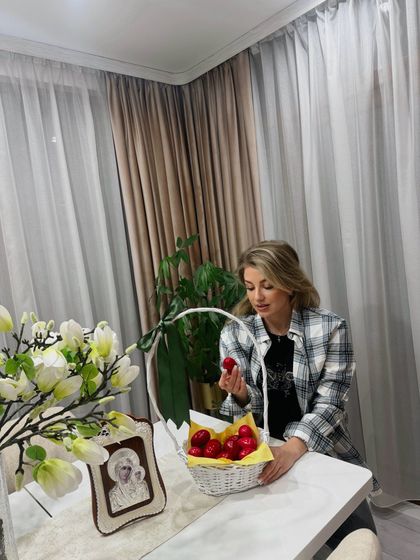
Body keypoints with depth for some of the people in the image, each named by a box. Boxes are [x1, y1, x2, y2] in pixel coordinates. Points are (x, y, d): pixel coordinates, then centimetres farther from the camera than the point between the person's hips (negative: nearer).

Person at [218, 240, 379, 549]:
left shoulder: (330, 327, -13)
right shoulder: (234, 334, -7)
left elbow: (329, 403, -16)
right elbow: (250, 405, -5)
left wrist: (294, 447, -33)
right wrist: (240, 395, -30)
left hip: (321, 453, 0)